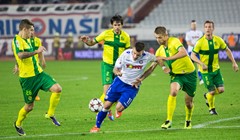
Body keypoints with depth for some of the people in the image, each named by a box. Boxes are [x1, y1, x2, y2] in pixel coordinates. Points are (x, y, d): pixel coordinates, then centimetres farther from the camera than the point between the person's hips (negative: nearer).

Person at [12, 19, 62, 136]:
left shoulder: (26, 40, 14)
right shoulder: (17, 40, -15)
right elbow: (21, 55, -33)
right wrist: (36, 51, -31)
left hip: (38, 73, 8)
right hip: (27, 78, -8)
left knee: (57, 88, -11)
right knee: (29, 106, 2)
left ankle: (50, 114, 7)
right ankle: (18, 124, 28)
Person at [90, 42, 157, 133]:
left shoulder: (147, 57, -20)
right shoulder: (125, 54, -18)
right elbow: (115, 68, -10)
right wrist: (117, 72, -32)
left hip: (132, 87, -1)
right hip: (120, 81, 1)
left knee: (119, 108, -16)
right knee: (107, 105, -2)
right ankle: (97, 126, 17)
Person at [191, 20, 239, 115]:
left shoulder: (218, 40, -5)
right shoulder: (200, 42, -16)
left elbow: (227, 50, 10)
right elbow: (193, 55, -15)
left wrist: (234, 63, 4)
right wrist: (201, 64, -31)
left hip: (216, 69, 4)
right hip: (205, 71, -4)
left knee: (221, 89, -3)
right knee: (212, 91, -4)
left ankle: (207, 96, 29)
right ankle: (211, 108, 26)